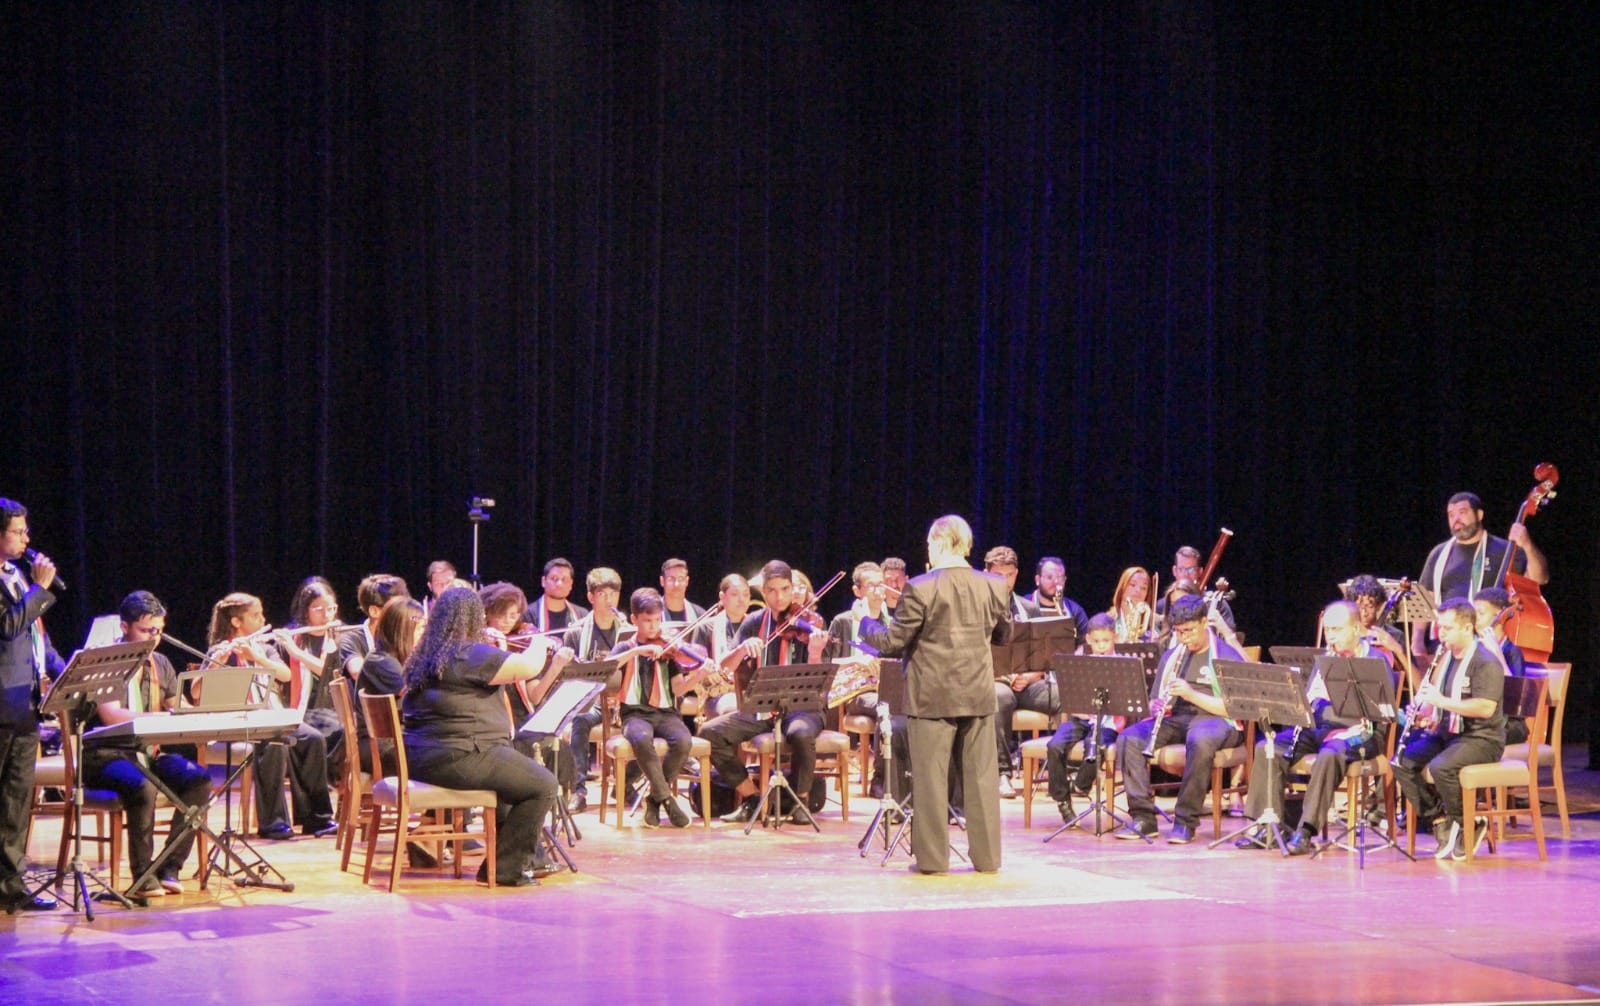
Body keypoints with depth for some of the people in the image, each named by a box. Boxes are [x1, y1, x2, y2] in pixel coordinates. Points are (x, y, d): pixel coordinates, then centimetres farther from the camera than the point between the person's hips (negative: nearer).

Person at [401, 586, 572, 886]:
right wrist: (539, 644, 5)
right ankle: (504, 869, 0)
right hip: (459, 757, -10)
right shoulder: (470, 655, -15)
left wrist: (499, 652, 22)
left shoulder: (426, 656, 13)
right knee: (543, 786, -5)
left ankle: (530, 858, 37)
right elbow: (528, 667, -15)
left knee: (519, 774, 31)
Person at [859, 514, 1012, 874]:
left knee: (930, 777, 3)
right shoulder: (994, 587, -1)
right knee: (981, 776, 10)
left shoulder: (920, 589, -14)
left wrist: (870, 619, 7)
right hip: (979, 695, 4)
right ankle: (987, 855, 13)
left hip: (932, 697, -4)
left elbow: (892, 642, -10)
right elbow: (1003, 632, 15)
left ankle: (932, 857, 6)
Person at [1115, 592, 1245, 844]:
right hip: (1176, 719, 6)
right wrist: (1156, 706, -6)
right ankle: (1143, 817, -21)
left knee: (1200, 741, -41)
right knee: (1129, 738, -20)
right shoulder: (1171, 656, 17)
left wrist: (1191, 694, -22)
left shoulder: (1226, 657, -1)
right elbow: (1155, 699, 19)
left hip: (1214, 720, -6)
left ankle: (1186, 821, -31)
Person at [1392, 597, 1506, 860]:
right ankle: (1439, 818, -3)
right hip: (1446, 732, 8)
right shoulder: (1445, 657, 14)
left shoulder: (1485, 662, -13)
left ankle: (1467, 825, -11)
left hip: (1481, 738, -8)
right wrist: (1423, 715, -1)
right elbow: (1431, 697, 22)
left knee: (1440, 766, -32)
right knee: (1402, 762, -10)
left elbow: (1486, 708, -25)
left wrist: (1442, 701, -27)